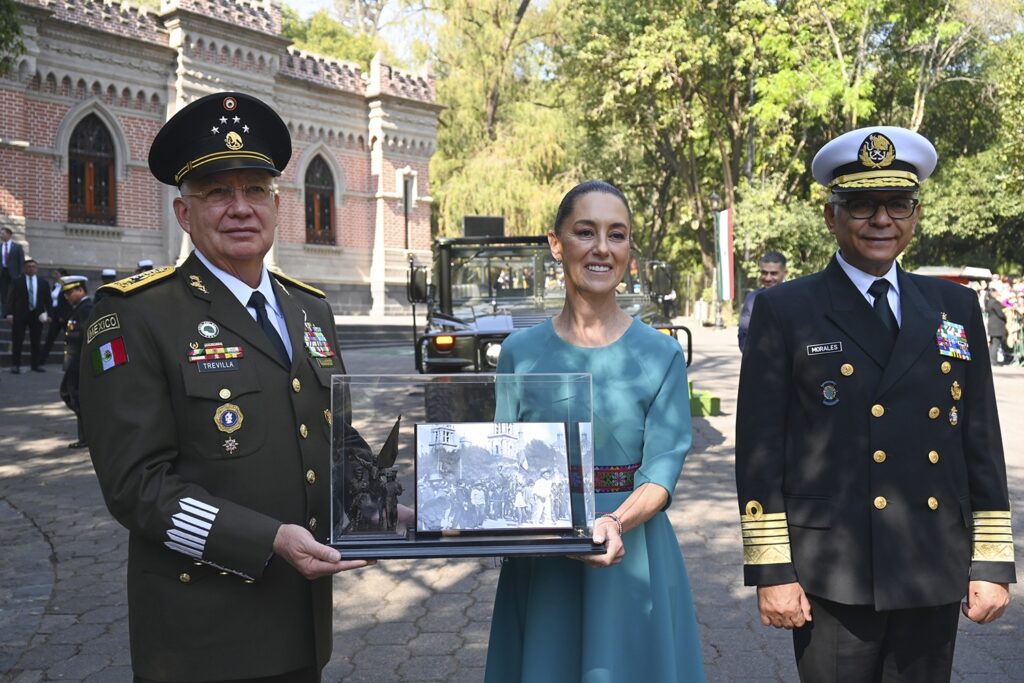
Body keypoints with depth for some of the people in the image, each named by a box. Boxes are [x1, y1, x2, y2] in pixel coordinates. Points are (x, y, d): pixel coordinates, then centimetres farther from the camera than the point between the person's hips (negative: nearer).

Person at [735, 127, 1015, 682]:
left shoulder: (956, 307, 8)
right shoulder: (783, 312, -3)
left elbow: (982, 442, 9)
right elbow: (759, 450, -6)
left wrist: (992, 563, 6)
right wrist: (771, 571, -8)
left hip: (935, 575, 4)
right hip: (831, 578, -3)